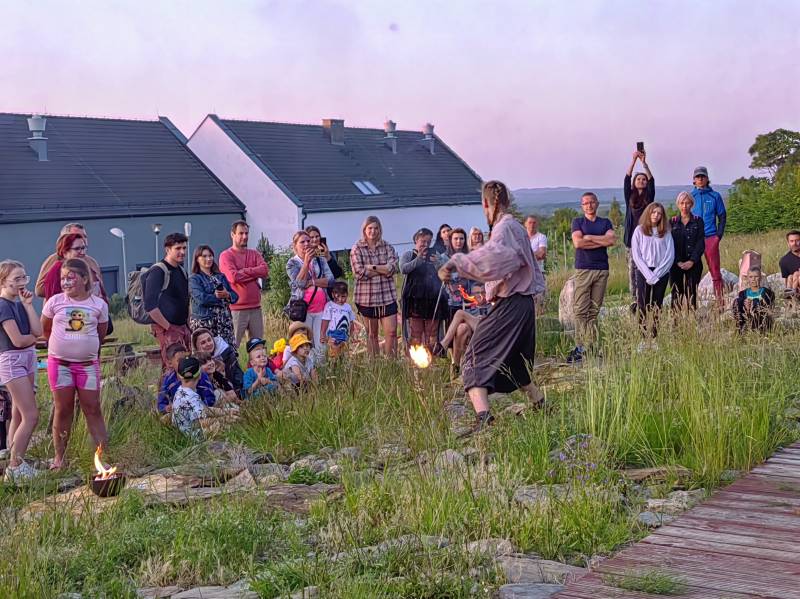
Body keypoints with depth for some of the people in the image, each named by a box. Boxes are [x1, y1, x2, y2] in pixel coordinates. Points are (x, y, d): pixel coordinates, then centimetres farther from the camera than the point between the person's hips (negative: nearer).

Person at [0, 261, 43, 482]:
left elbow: (37, 330, -2)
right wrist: (34, 337, -1)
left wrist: (28, 305, -5)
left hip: (28, 358, 9)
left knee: (18, 416, 13)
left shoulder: (20, 304, 10)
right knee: (31, 416, -11)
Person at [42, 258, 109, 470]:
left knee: (93, 409, 2)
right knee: (63, 410, 5)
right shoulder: (55, 302, -2)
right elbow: (44, 329, 11)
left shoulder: (99, 305, -1)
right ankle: (59, 457, 13)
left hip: (88, 363, 0)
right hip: (59, 363, 0)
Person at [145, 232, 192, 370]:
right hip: (167, 331, -8)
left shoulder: (181, 271, 15)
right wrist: (168, 327, -16)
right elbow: (150, 305, -19)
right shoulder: (158, 271, -11)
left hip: (183, 327, 8)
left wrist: (188, 324, 15)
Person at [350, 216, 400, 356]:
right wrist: (383, 269, -9)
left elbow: (392, 268, -8)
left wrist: (371, 267, -14)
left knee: (391, 331, -2)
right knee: (372, 333, 8)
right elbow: (359, 273, -12)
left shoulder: (387, 247, 7)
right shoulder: (357, 249, 0)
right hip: (366, 297, -2)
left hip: (387, 296, 2)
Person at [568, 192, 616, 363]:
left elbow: (612, 240, -3)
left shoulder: (605, 223, 16)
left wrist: (589, 237, -5)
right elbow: (577, 242, -7)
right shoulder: (578, 222, 10)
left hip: (602, 269, 2)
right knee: (580, 309, -10)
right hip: (583, 269, -2)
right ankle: (579, 346, -11)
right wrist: (601, 241, -3)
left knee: (594, 309, 1)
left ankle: (590, 346, 1)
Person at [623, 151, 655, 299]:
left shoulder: (649, 198, 9)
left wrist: (644, 162, -14)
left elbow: (652, 181, -4)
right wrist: (634, 160, -8)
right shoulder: (629, 197, 10)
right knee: (633, 270, 0)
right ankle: (635, 300, 3)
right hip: (632, 238, 1)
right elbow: (626, 180, 0)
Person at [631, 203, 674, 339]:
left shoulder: (666, 232, 6)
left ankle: (655, 335, 6)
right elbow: (636, 255, -3)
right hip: (643, 272, -1)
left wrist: (656, 274, -10)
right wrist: (648, 275, -11)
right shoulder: (639, 231, 2)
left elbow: (670, 256, 0)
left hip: (661, 273, 1)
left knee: (657, 306, 4)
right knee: (643, 306, -4)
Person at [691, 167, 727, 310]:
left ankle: (720, 302, 1)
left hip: (711, 237, -1)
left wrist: (719, 234, -2)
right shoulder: (690, 196, 10)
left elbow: (722, 216, 8)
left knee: (715, 270, -1)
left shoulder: (715, 196, 6)